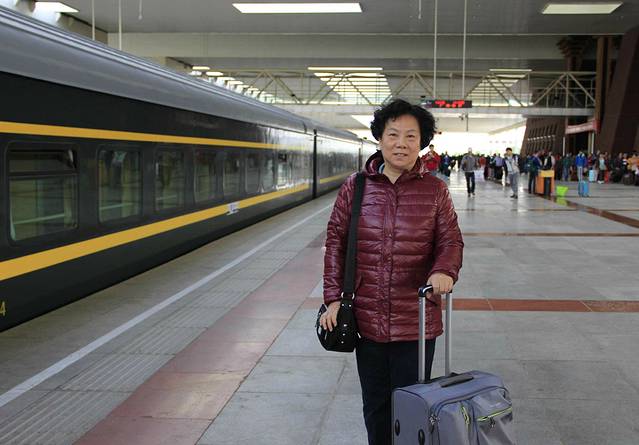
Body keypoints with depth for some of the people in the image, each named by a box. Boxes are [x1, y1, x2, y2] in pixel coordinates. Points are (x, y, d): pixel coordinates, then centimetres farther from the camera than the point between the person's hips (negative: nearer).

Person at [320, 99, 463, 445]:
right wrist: (333, 298, -2)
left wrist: (444, 271, -22)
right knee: (375, 404, 15)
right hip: (367, 319, 1)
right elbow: (336, 242, 4)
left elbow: (450, 240, 0)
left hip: (416, 321, -1)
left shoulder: (435, 190, -1)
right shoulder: (355, 186, 1)